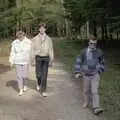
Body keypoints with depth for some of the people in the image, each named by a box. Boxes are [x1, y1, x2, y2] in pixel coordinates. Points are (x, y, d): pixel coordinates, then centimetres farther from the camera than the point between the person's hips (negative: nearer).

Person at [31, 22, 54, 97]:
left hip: (46, 58, 0)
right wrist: (33, 60, -3)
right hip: (38, 58, 0)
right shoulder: (35, 39, 0)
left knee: (44, 75, -2)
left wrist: (51, 60, 0)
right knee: (38, 74, 2)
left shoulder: (48, 39, 2)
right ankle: (39, 83, 36)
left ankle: (43, 91, 7)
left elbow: (51, 50, 3)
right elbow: (33, 50, 1)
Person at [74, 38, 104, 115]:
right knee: (86, 90, 17)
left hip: (95, 75, -1)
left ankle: (96, 108, -14)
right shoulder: (84, 52, -8)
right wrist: (77, 72, -5)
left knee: (95, 91, -11)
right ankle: (86, 102, 41)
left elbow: (102, 62, 12)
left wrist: (100, 70, 12)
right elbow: (78, 61, -1)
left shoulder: (99, 52, -7)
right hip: (86, 75, 1)